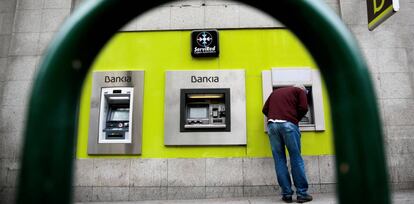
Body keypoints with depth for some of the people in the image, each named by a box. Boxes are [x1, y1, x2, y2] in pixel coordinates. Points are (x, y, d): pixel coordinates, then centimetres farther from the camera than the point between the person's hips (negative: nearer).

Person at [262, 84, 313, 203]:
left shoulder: (275, 92, 30)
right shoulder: (300, 91, 19)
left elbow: (265, 110, 21)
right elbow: (303, 108, 3)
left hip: (272, 125, 4)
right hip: (288, 124, -3)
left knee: (279, 160, 4)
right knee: (296, 158, 2)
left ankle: (286, 194, 6)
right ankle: (302, 193, 5)